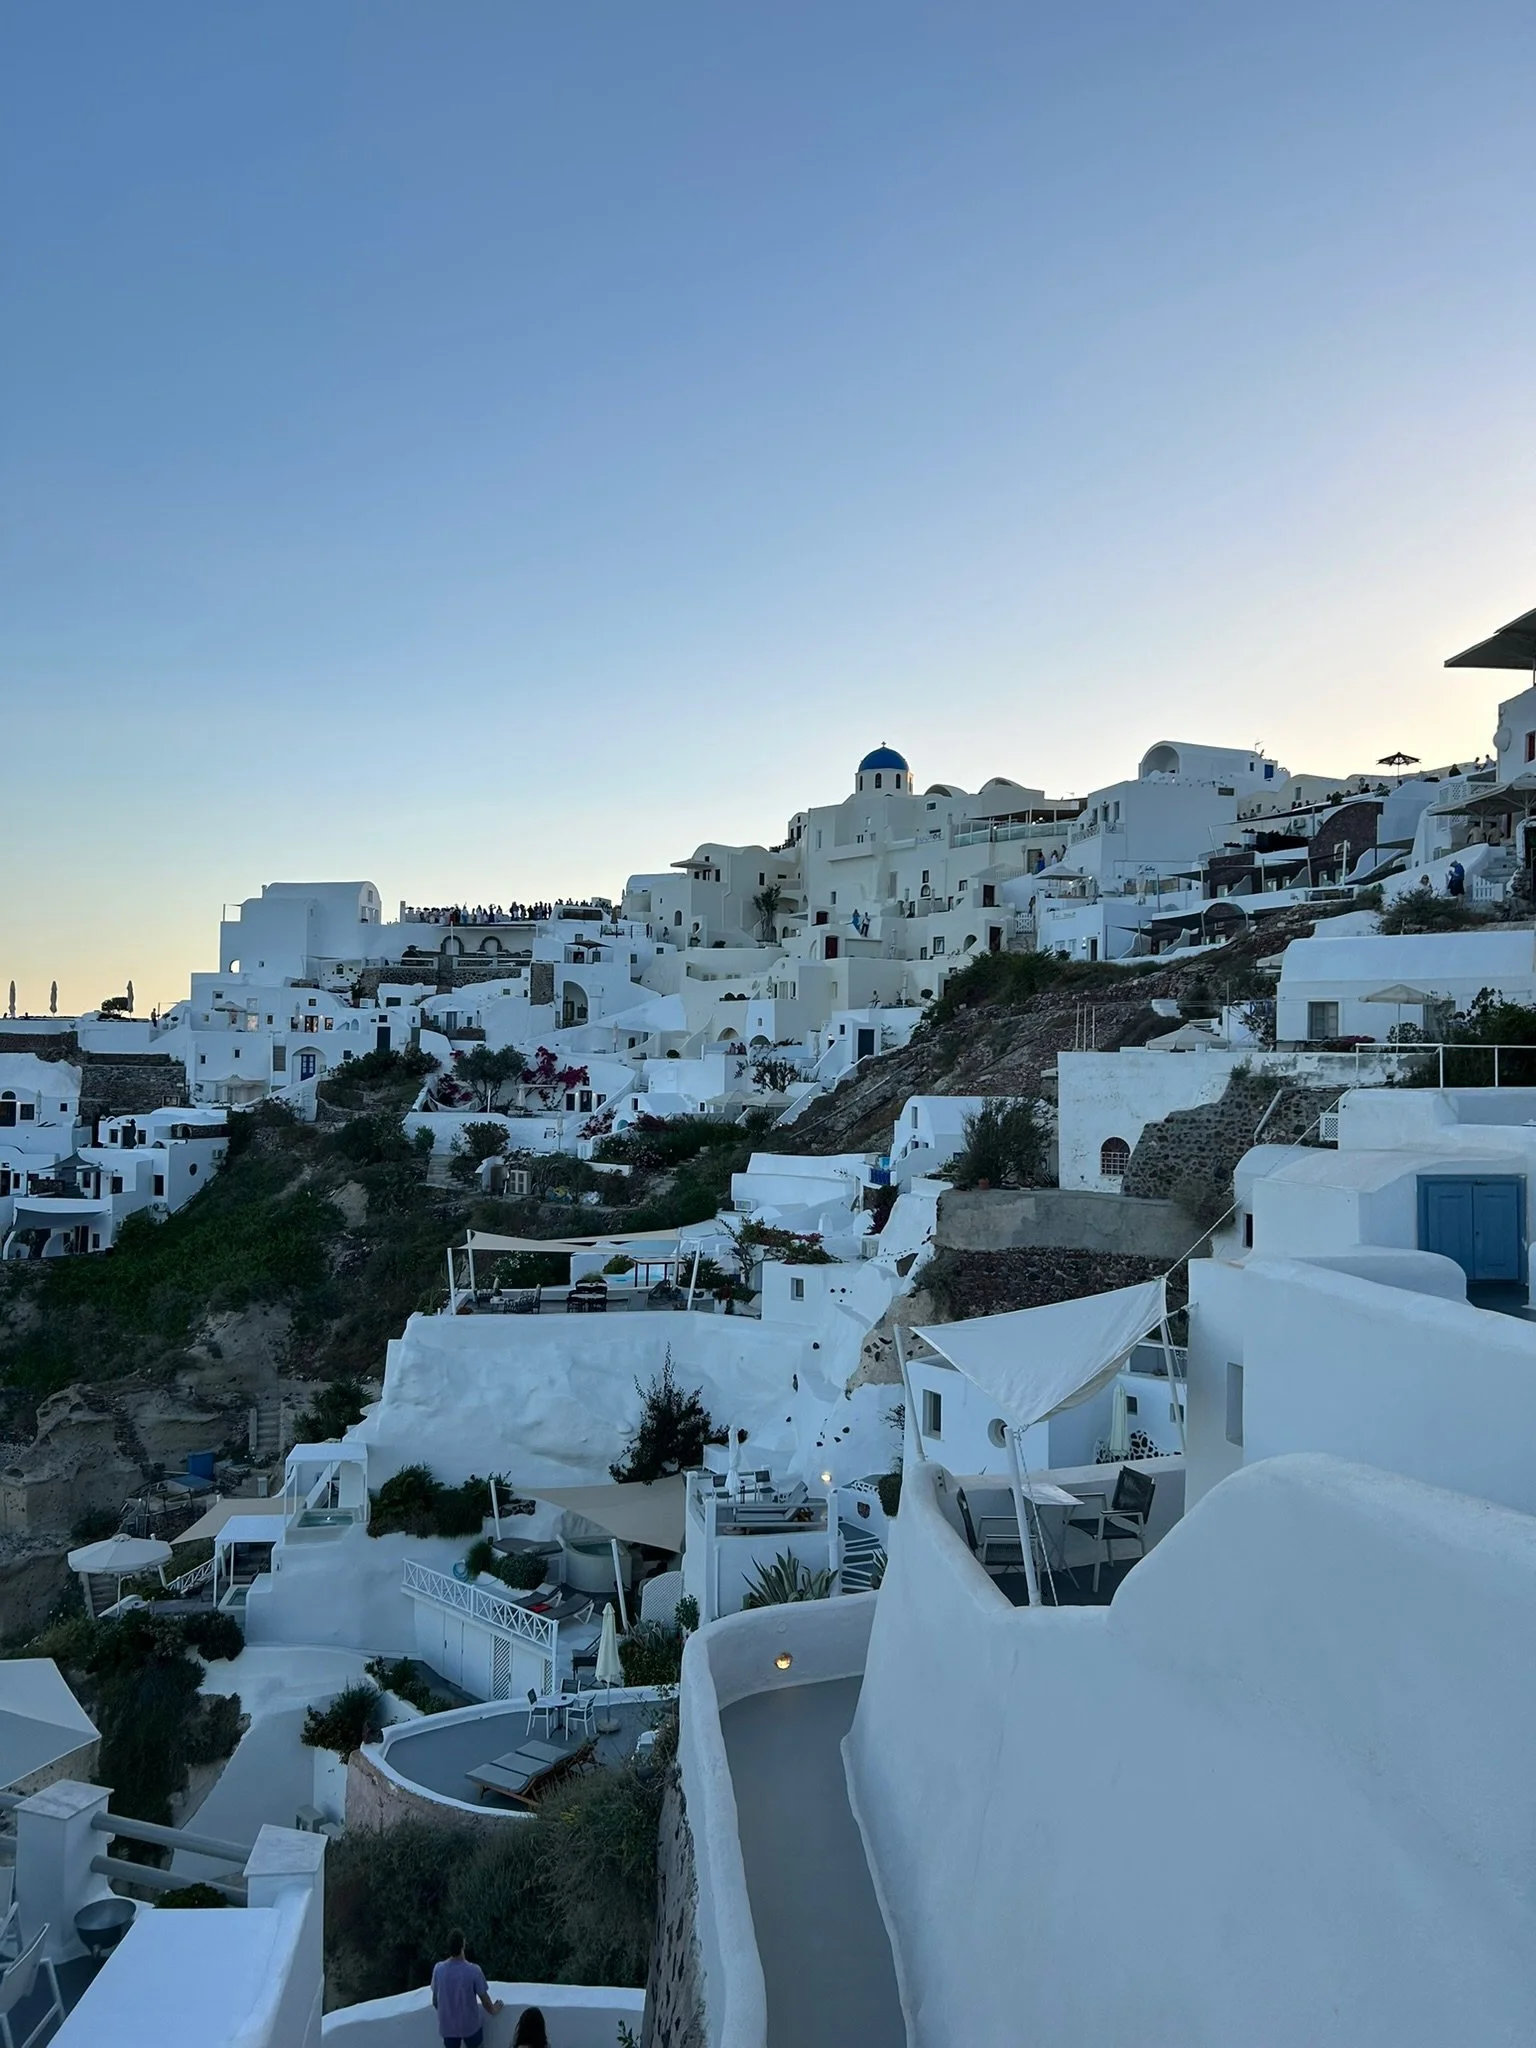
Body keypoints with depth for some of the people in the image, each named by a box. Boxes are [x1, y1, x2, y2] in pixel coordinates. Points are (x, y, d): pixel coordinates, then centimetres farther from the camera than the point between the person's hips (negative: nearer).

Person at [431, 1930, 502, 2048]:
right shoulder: (473, 1970, -25)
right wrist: (493, 2009, 10)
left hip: (447, 2024, 2)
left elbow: (435, 2000, -1)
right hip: (470, 2024, -2)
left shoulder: (439, 1969, -17)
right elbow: (484, 1998, -11)